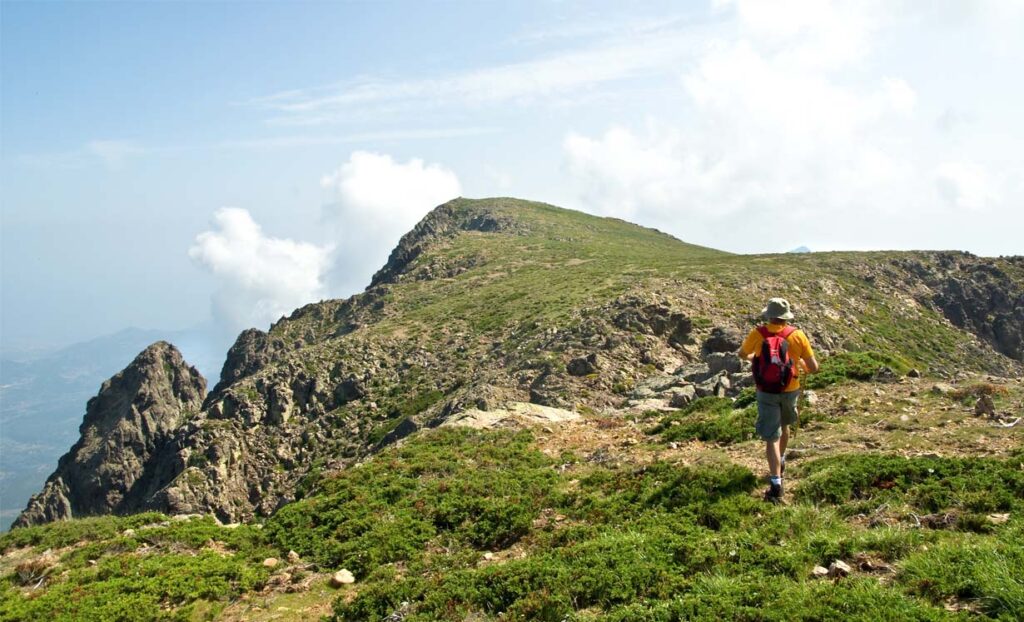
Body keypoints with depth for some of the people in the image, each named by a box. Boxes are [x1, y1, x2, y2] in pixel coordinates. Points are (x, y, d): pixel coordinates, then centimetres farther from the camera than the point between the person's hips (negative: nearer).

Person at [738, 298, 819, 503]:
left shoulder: (757, 334, -14)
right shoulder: (797, 335, -13)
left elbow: (743, 355, 7)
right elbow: (813, 368, -8)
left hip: (767, 392, -2)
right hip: (790, 391, 2)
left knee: (771, 437, -1)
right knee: (784, 426, 28)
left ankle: (776, 485, -10)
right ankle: (780, 463, 49)